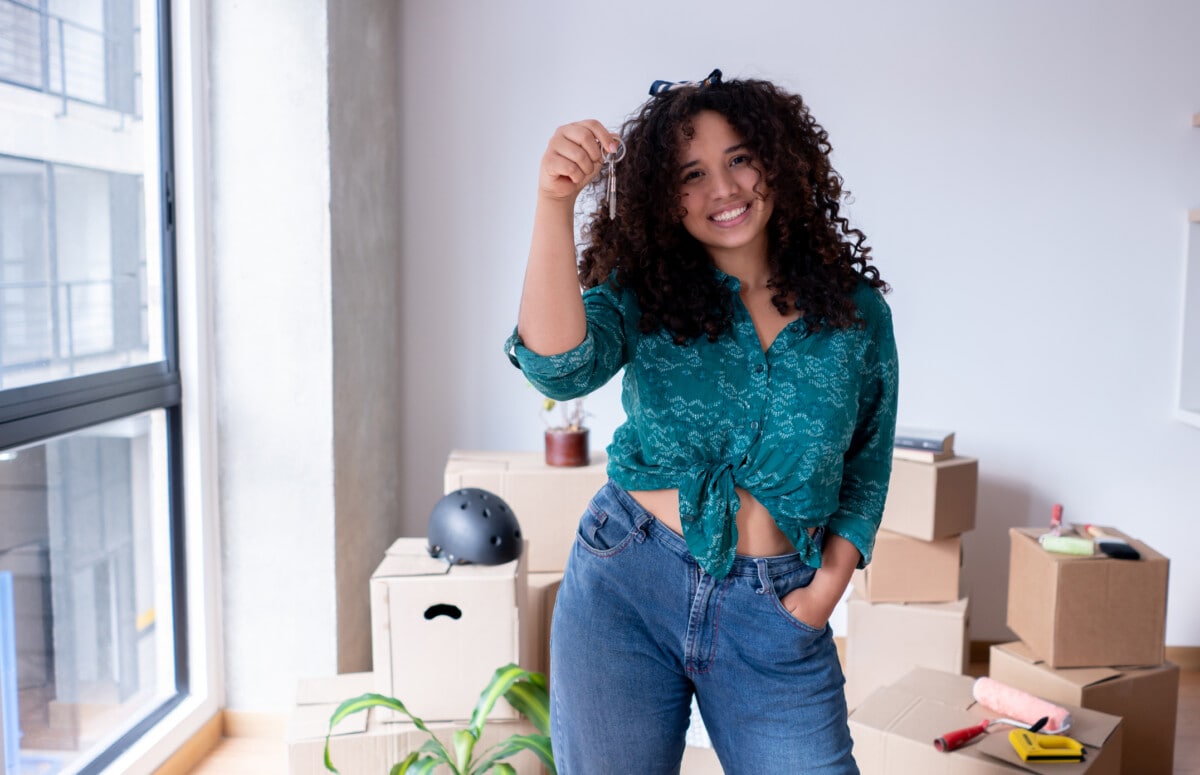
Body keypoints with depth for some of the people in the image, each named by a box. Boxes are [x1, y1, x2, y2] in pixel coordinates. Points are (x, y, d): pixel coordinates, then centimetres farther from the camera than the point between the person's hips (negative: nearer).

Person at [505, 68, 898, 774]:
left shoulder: (857, 312, 3)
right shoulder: (644, 294, -2)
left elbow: (868, 469, 11)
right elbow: (559, 365, -23)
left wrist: (828, 585, -1)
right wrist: (556, 202, -32)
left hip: (772, 612, 1)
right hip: (625, 589, 0)